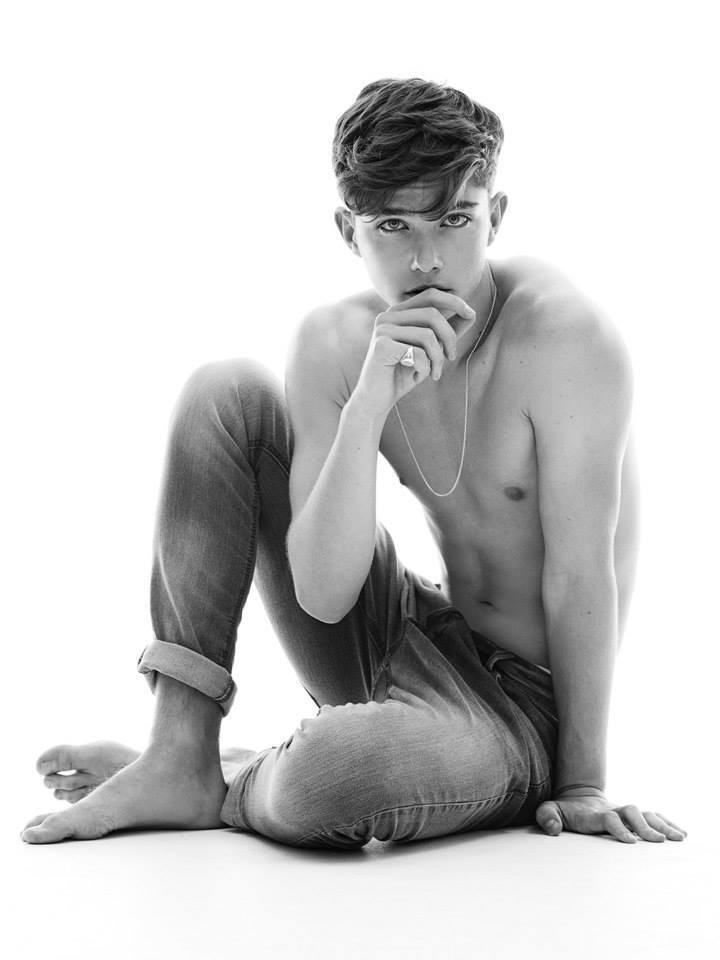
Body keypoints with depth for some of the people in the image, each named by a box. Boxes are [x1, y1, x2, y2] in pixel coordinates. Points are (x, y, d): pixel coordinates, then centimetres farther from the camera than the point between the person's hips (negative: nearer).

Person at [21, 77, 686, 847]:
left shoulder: (565, 336, -22)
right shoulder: (332, 344, -8)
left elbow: (581, 575, -17)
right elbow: (322, 596, -16)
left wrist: (582, 783, -12)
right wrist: (369, 404, -27)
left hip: (528, 703, -5)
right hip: (414, 645, 5)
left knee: (331, 773, -39)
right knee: (223, 394, -6)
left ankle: (226, 790, 2)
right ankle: (178, 761, -7)